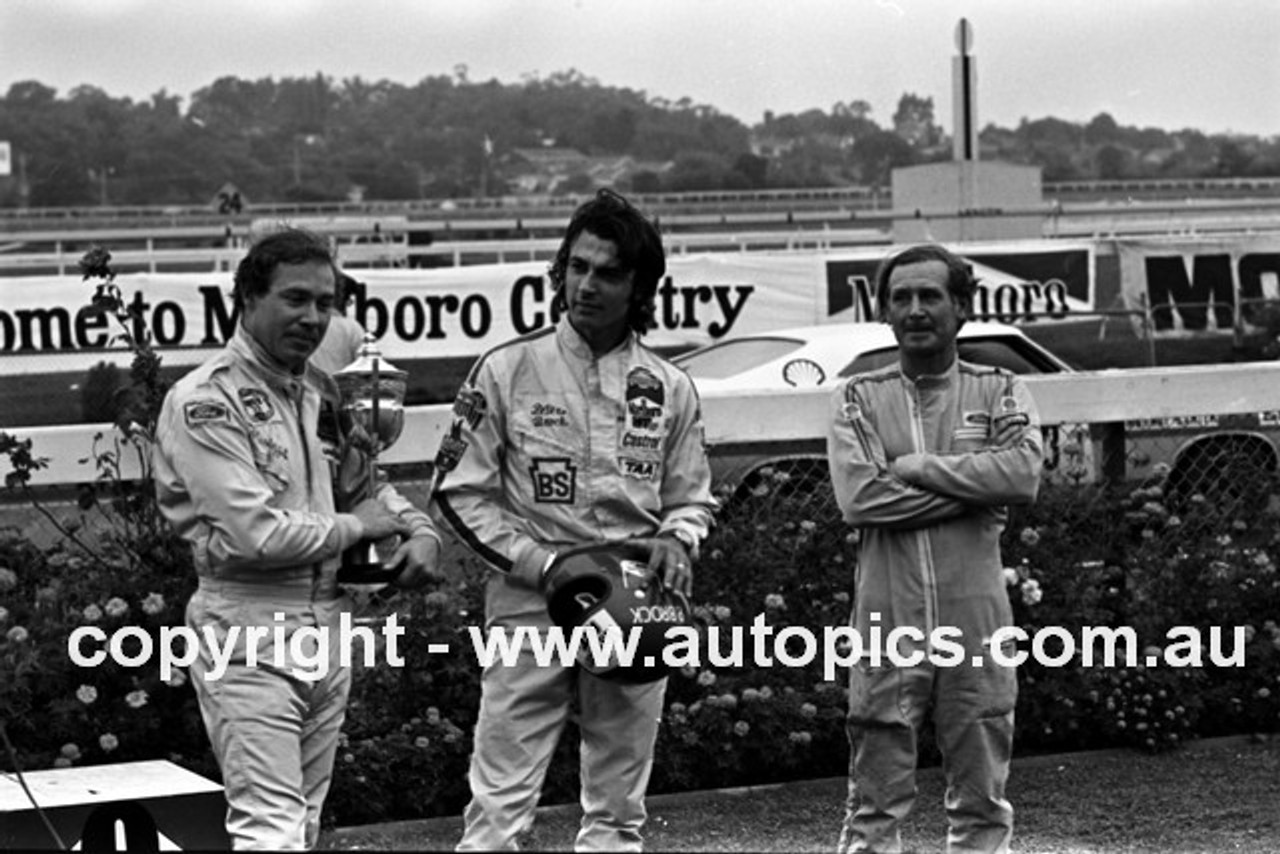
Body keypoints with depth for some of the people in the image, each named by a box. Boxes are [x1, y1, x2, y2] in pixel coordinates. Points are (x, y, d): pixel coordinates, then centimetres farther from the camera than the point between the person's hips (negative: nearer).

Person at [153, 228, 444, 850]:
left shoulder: (320, 393, 13)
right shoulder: (205, 401, -13)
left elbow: (361, 484, 28)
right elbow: (256, 534, -21)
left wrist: (419, 529, 7)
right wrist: (359, 528, -7)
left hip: (328, 625, 8)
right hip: (249, 631, -8)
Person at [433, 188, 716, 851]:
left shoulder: (669, 388, 7)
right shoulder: (506, 371, -2)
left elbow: (692, 498, 16)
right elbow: (460, 492, -2)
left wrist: (677, 540, -7)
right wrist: (541, 562, -11)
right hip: (529, 605, -3)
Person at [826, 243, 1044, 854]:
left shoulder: (999, 391, 7)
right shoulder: (859, 398, 6)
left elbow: (1023, 475, -12)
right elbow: (858, 497, -10)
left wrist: (914, 465, -10)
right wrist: (973, 492, -10)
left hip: (977, 618, 1)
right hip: (888, 618, -1)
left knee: (981, 801, 8)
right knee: (875, 802, 2)